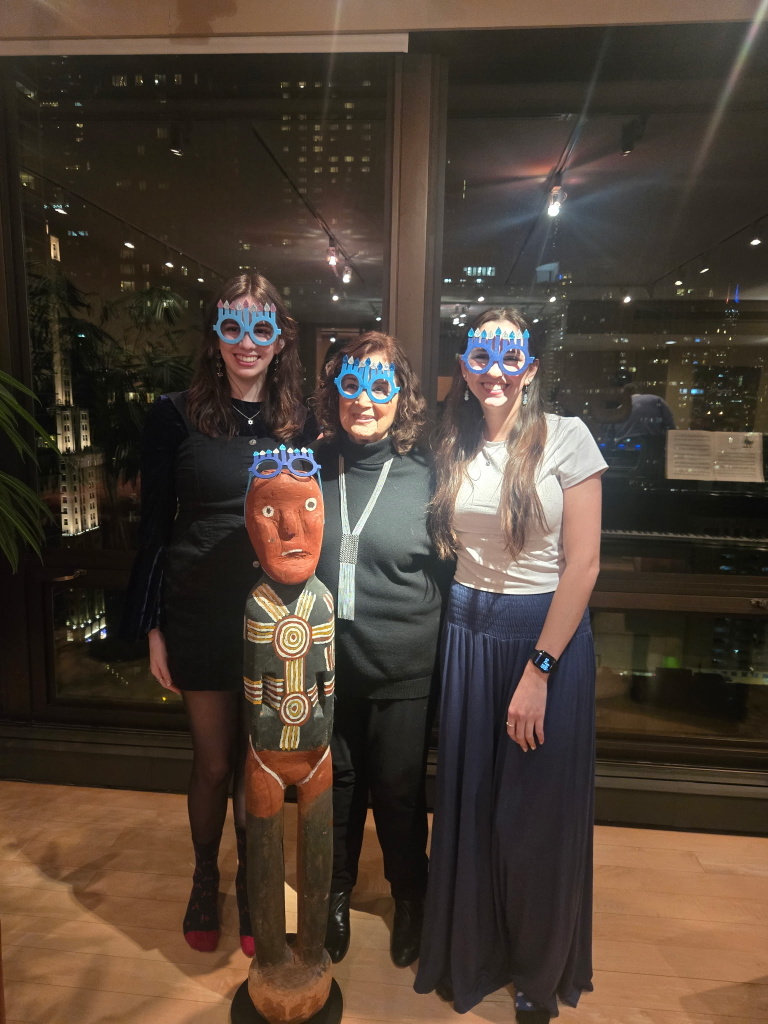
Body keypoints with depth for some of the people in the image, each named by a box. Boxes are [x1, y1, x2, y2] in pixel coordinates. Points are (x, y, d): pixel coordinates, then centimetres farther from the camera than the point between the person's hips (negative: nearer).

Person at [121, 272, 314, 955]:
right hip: (201, 617, -1)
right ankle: (205, 879, 43)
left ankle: (250, 882, 41)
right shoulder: (178, 416, -3)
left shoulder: (299, 424, 2)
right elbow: (154, 527, -1)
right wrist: (152, 628, -2)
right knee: (214, 762, 13)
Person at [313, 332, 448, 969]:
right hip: (325, 661, 3)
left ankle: (410, 899, 45)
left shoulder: (423, 474, -8)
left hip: (403, 671, -2)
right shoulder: (313, 468, -1)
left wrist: (443, 652, -3)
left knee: (399, 790, 15)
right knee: (335, 784, 20)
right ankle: (335, 894, 48)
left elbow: (449, 569, 0)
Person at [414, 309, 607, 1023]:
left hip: (549, 633, -3)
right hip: (468, 632, 4)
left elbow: (582, 564, -11)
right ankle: (472, 955, 42)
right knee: (467, 802, 14)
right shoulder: (454, 448, 6)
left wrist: (539, 669, -14)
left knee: (539, 812, 9)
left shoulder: (566, 438, -7)